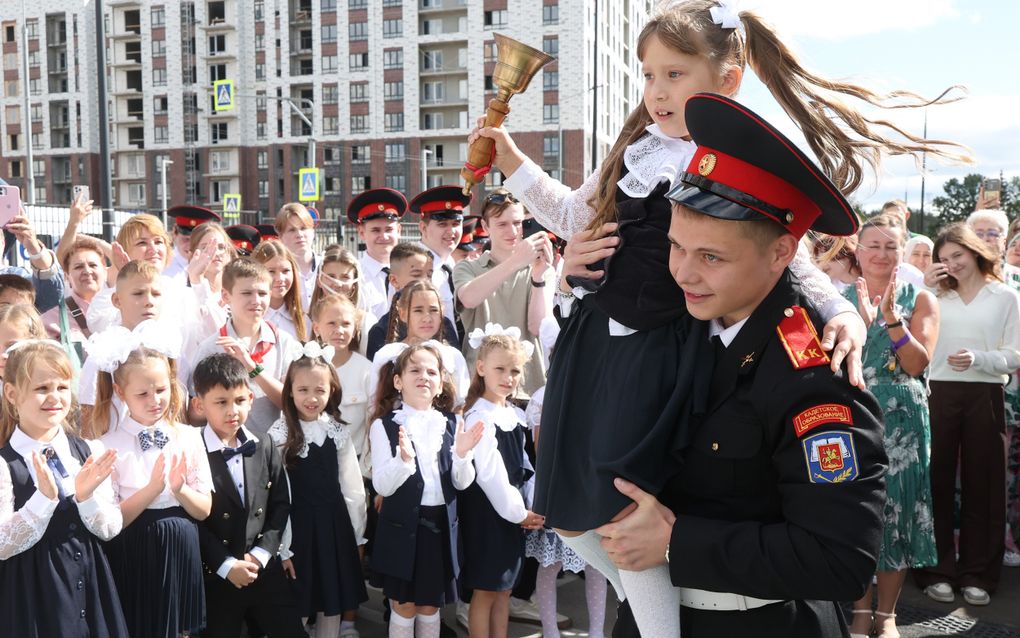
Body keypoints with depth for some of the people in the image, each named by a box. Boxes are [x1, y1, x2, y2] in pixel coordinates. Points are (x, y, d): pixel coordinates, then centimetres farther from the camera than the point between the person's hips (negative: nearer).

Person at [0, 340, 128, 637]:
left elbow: (111, 530, -1)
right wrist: (44, 498, -25)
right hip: (34, 591, -3)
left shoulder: (91, 452, -1)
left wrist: (86, 496, -18)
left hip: (89, 582, 4)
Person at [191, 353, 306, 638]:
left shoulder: (266, 449, 5)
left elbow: (280, 505, 5)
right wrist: (226, 565, -14)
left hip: (265, 569, 4)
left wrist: (260, 554, -7)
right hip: (215, 575, -4)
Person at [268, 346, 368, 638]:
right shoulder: (280, 434, -9)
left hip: (335, 524, 3)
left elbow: (352, 485, 6)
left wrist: (357, 533, 7)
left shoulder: (338, 431, 2)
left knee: (334, 603, 13)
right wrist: (283, 547, -11)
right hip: (299, 525, -3)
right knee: (298, 610, 6)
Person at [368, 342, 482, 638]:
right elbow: (382, 486, -13)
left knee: (430, 605, 15)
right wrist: (404, 459, -31)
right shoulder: (385, 425, -8)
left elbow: (462, 483, 0)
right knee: (404, 606, 8)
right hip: (402, 525, -3)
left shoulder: (451, 425, 2)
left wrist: (462, 454, -19)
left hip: (441, 524, 3)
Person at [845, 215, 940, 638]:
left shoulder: (920, 300, 3)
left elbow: (918, 364, -8)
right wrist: (862, 321, -18)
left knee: (896, 510, 4)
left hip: (902, 424, 0)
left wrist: (891, 318, -19)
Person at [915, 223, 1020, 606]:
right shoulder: (937, 297, 13)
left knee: (981, 485, 3)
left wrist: (978, 359, -18)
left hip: (984, 396, -1)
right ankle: (939, 571, 8)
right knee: (938, 482, 2)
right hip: (939, 394, 2)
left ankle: (977, 574, 10)